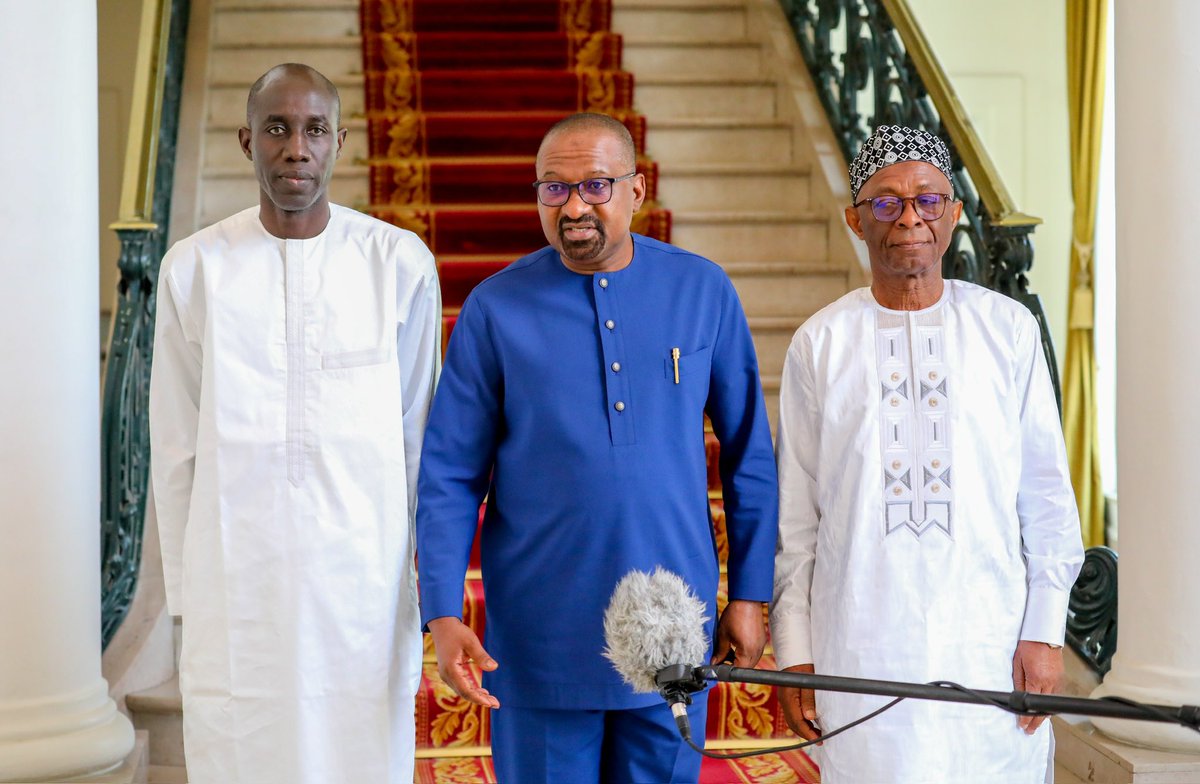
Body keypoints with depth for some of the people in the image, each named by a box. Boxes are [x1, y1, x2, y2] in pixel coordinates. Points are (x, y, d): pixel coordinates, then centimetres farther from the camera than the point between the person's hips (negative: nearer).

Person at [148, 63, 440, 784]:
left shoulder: (401, 263, 0)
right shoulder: (195, 269, 2)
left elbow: (419, 433, 5)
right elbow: (175, 448, 7)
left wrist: (427, 584, 7)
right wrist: (186, 591, 8)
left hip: (364, 582, 0)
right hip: (235, 584, 1)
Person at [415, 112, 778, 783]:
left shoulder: (704, 291, 0)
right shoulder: (496, 308, -4)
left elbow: (749, 456, 6)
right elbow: (449, 474, -2)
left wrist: (750, 595, 5)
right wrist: (444, 614, -11)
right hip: (541, 638, -1)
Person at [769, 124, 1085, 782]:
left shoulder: (1008, 328, 5)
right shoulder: (820, 343, 4)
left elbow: (1046, 492, 7)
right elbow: (795, 513, 6)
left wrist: (1045, 629, 1)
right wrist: (794, 651, 2)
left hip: (989, 644, 1)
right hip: (861, 648, 0)